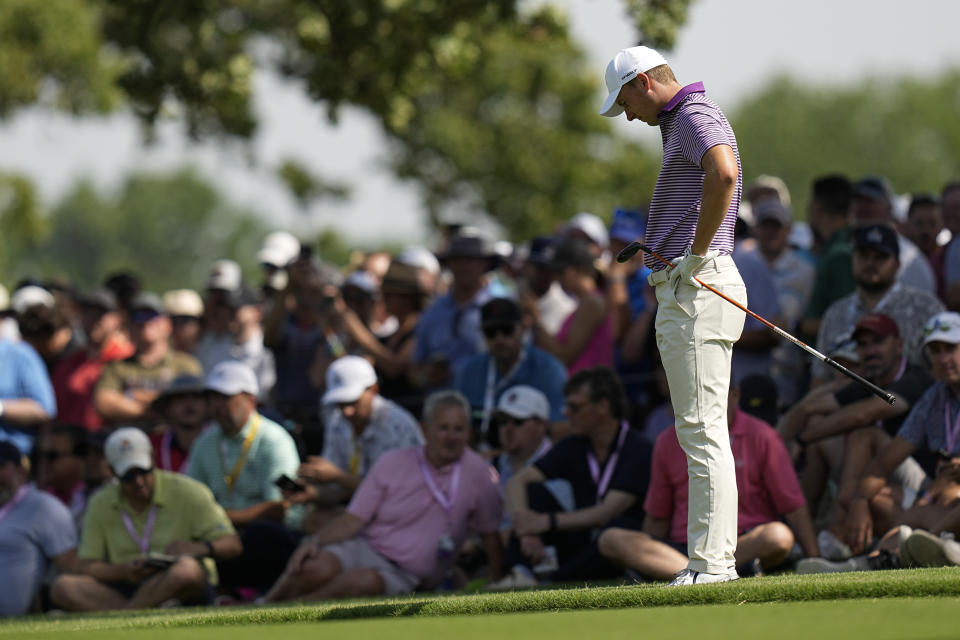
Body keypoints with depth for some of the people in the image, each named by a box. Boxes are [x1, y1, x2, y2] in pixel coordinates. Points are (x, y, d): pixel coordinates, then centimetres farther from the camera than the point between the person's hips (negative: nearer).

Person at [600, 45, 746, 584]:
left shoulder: (696, 116, -10)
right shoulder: (682, 122, 23)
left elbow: (724, 174, -32)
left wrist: (697, 253, -24)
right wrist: (657, 246, 20)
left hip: (697, 289, -11)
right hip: (685, 293, 11)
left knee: (702, 429, -12)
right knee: (702, 431, 10)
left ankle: (712, 562, -15)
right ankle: (714, 559, 11)